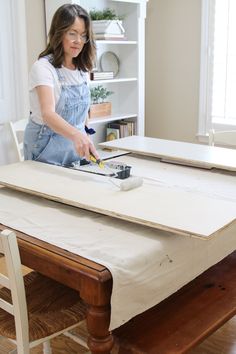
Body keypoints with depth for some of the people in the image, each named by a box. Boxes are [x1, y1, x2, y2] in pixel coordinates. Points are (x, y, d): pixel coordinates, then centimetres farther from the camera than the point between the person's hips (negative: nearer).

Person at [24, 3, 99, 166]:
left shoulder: (82, 69, 3)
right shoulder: (43, 67, -18)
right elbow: (48, 114, -33)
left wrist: (84, 140, 9)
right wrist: (76, 135, -50)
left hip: (76, 148, 6)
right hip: (48, 149, -6)